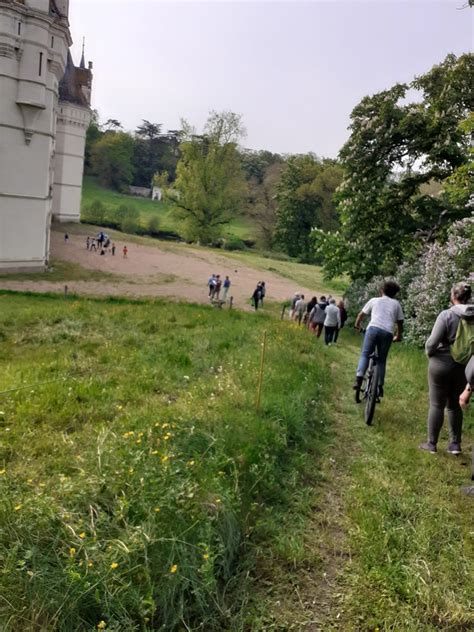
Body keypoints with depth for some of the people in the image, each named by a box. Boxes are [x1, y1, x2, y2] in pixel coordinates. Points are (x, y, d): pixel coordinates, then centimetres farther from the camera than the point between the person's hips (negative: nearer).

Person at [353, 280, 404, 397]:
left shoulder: (374, 300, 19)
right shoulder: (396, 304, 22)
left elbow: (361, 314, 25)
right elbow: (400, 322, 22)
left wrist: (357, 324, 43)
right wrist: (398, 336, 36)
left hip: (373, 328, -1)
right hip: (387, 332, 1)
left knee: (365, 354, 6)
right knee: (382, 360, 12)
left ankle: (359, 379, -13)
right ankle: (380, 386, 7)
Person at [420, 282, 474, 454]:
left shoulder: (446, 315, -17)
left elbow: (432, 342, -18)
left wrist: (429, 353, 1)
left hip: (442, 364, -4)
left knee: (437, 405, 7)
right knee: (455, 405, 18)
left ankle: (432, 444, 15)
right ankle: (455, 444, 21)